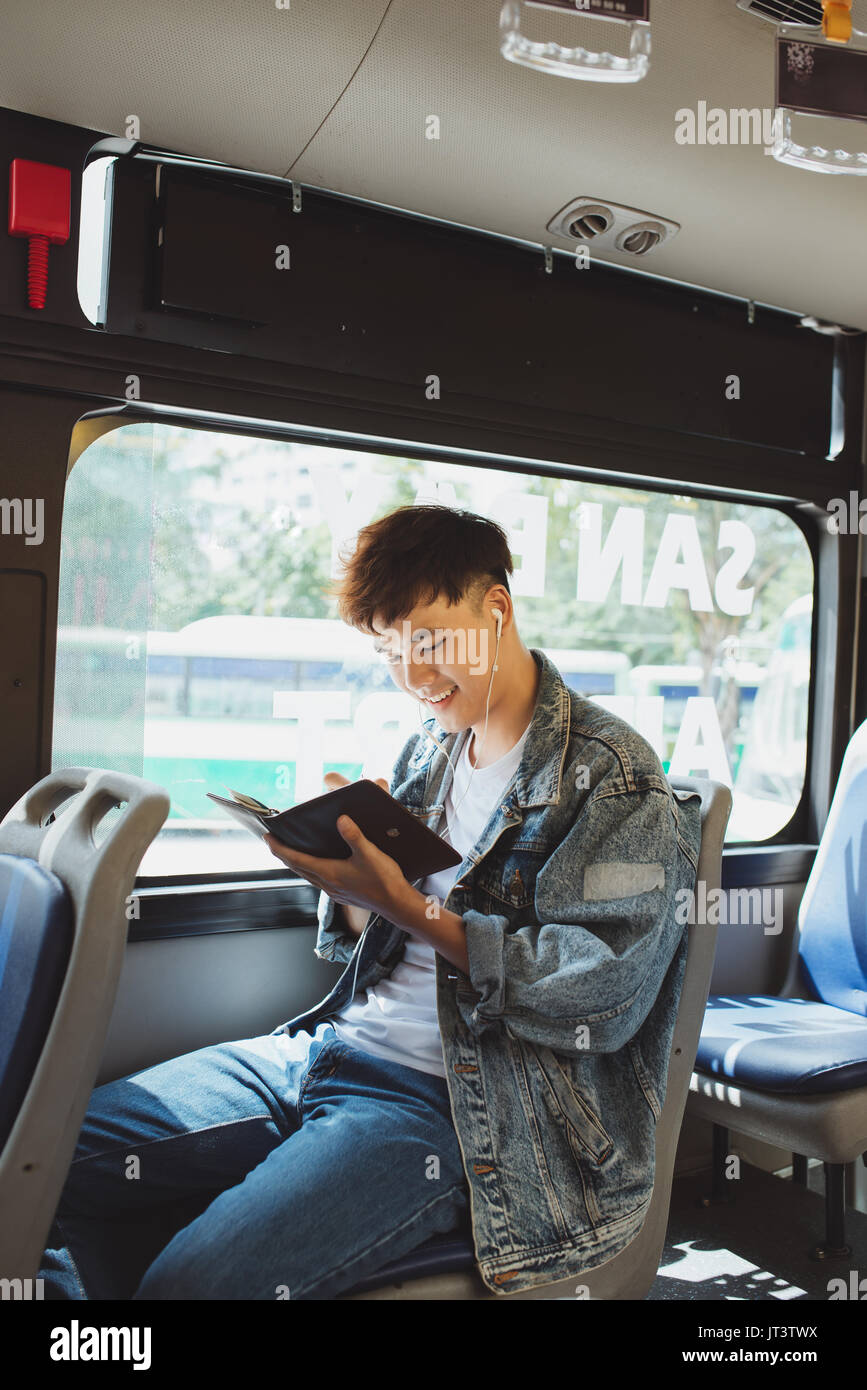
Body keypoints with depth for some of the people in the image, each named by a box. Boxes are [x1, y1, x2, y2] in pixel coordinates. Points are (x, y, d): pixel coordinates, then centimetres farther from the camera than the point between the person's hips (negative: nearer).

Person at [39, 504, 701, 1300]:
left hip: (450, 1101, -7)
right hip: (330, 1045, 8)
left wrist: (409, 907, -23)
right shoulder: (428, 752, 14)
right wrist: (353, 879, -6)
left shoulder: (613, 776, -8)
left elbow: (605, 1000, -17)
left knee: (195, 1279, -26)